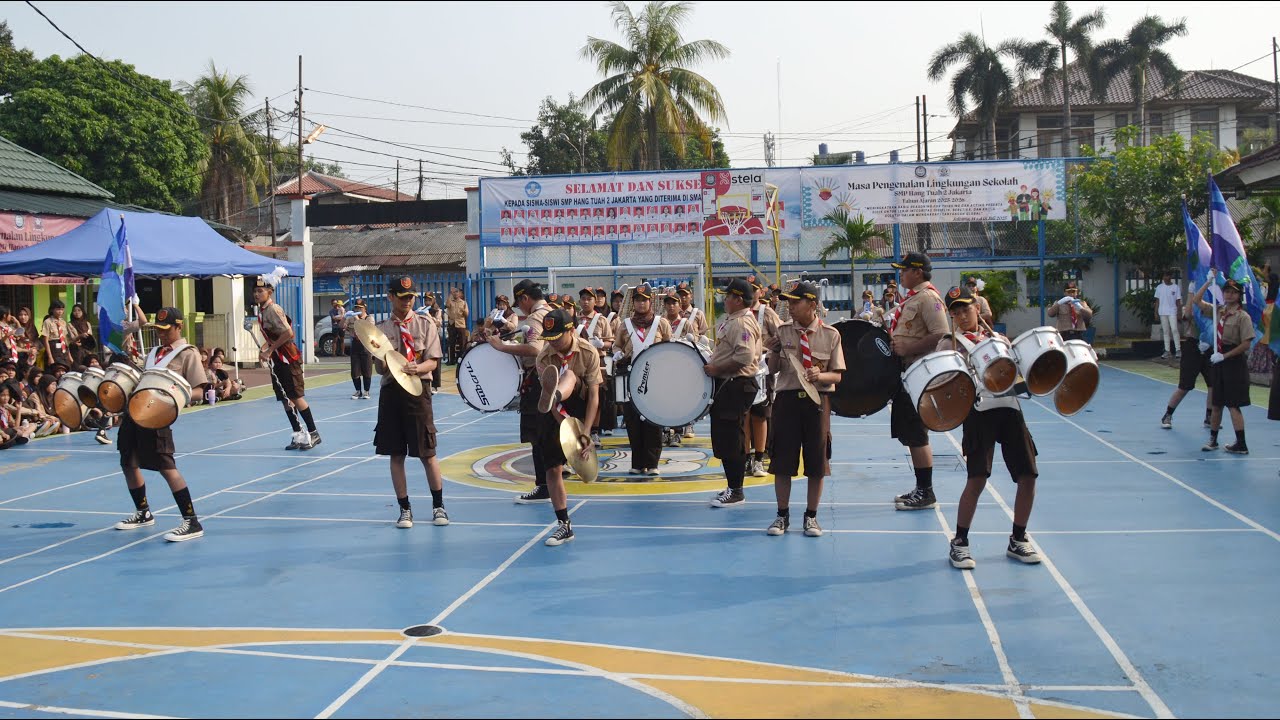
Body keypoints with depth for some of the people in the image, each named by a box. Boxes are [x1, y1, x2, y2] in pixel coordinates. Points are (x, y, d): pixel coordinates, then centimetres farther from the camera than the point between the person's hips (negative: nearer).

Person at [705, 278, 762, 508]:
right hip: (725, 384, 11)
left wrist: (716, 368, -20)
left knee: (731, 440, -6)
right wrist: (711, 364, 14)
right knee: (723, 438, 15)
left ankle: (736, 493, 1)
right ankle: (732, 487, 25)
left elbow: (744, 357, -28)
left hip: (736, 386, -11)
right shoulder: (730, 319, 16)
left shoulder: (742, 323, -18)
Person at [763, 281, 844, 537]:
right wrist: (774, 352, -12)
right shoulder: (783, 331, 2)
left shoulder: (830, 334, -2)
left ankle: (811, 516, 18)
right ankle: (782, 515, 16)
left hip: (817, 400, -1)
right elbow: (773, 370, 7)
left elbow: (837, 375, 0)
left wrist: (820, 376, -20)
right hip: (787, 398, 1)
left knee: (817, 460, 5)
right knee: (782, 459, 4)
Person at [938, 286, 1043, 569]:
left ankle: (1018, 540, 20)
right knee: (977, 479, -13)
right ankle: (959, 543, 4)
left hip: (1009, 407, 4)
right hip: (978, 409, -4)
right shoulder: (949, 343, 8)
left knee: (1028, 475, 2)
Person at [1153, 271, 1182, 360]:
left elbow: (1178, 300, 2)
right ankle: (1167, 351, 9)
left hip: (1172, 312, -3)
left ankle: (1178, 350, -10)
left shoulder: (1175, 287, 2)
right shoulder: (1159, 287, 8)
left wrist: (1179, 311, -4)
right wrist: (1156, 312, 4)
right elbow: (1157, 300, 10)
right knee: (1165, 331, 6)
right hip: (1162, 312, 3)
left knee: (1174, 329, -13)